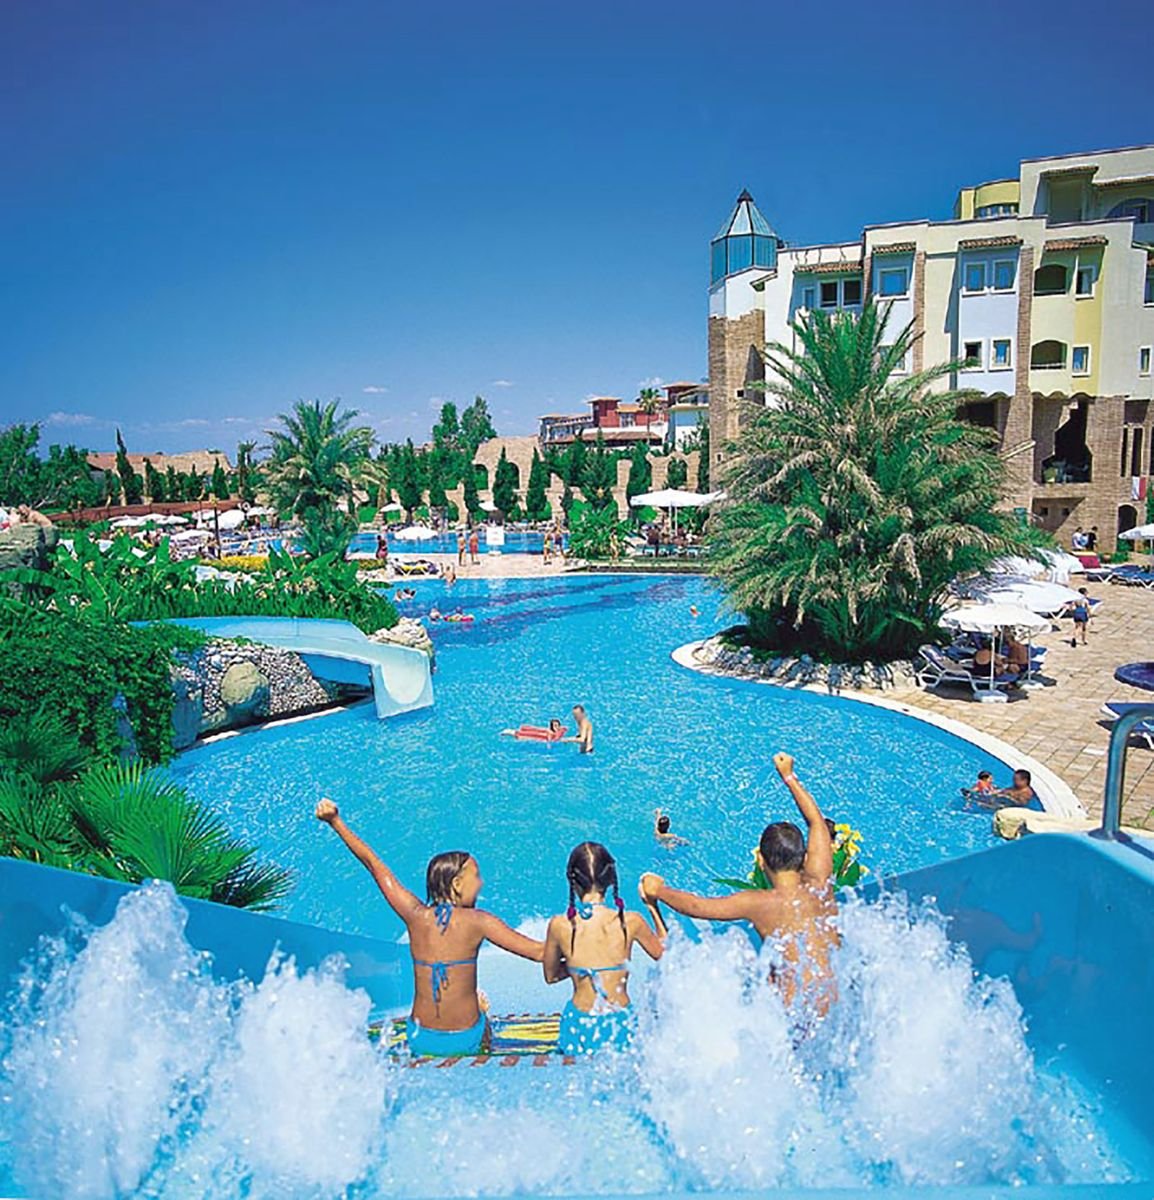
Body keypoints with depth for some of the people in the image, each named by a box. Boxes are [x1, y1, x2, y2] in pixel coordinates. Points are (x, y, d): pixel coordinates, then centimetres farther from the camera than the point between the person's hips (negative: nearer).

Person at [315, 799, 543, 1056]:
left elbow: (373, 864, 1)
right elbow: (539, 952, -15)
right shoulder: (478, 921, -14)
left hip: (420, 1041, 4)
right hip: (465, 1041, -3)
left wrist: (336, 822, 7)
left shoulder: (416, 915, -5)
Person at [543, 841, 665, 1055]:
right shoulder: (631, 922, -10)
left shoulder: (559, 925, -9)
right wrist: (653, 906, 19)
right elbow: (662, 953, 10)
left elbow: (550, 975, 8)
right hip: (621, 1028, -3)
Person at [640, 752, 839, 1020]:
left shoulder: (758, 904, -14)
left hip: (792, 1012, -5)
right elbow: (817, 822, 10)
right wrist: (789, 778, 22)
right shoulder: (819, 886, -5)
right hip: (836, 1005, 5)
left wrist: (658, 890, 13)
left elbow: (696, 906, -6)